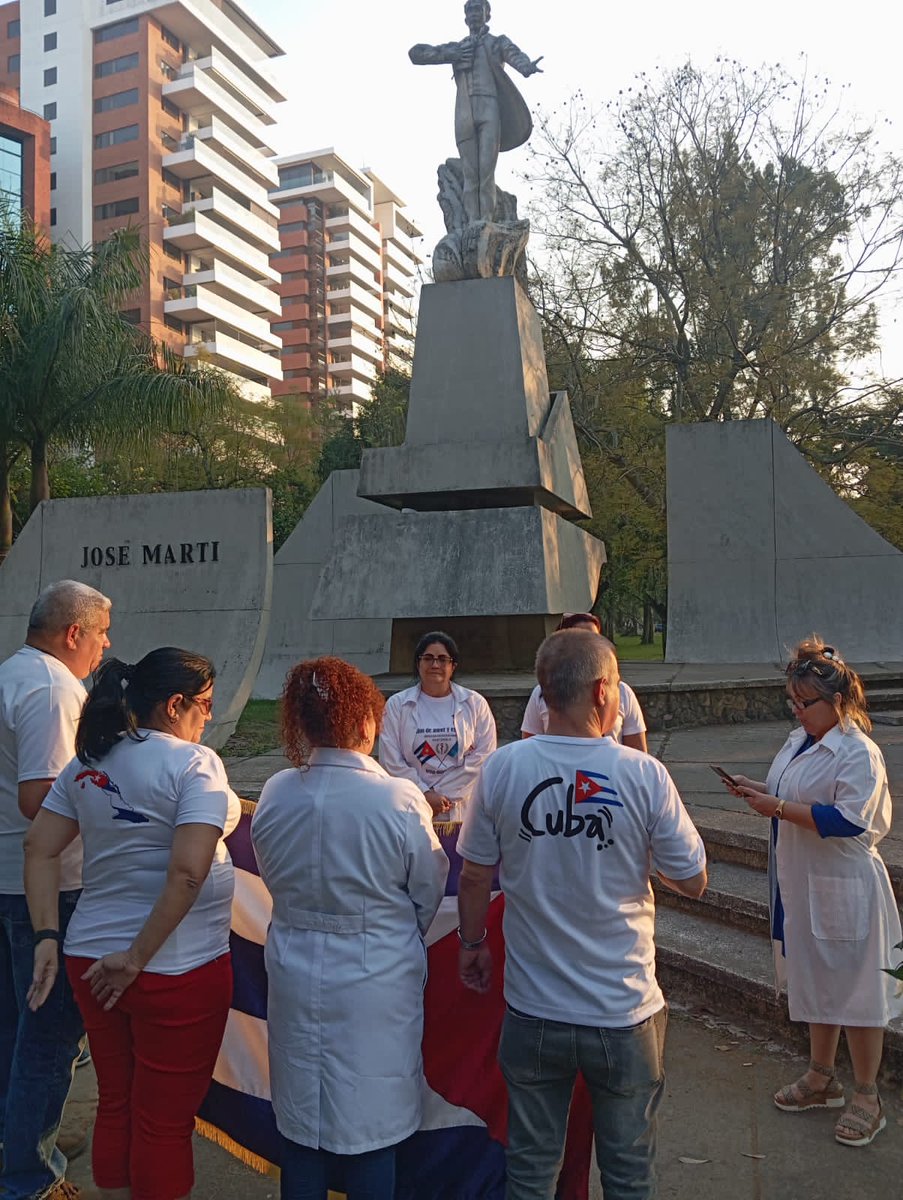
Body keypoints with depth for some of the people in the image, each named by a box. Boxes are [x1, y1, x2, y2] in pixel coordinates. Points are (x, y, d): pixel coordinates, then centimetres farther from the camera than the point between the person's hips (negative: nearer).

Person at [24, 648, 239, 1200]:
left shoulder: (88, 762, 3)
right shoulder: (194, 763, -17)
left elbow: (40, 848, 3)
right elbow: (187, 873, -26)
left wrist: (48, 936, 1)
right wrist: (139, 957, -18)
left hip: (93, 960, 6)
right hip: (177, 970, -6)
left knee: (115, 1106, 22)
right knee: (165, 1122, 11)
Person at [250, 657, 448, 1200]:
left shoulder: (276, 793, -9)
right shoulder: (400, 799, -20)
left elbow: (274, 877, 6)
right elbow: (429, 894, -7)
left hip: (295, 974, 4)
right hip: (377, 980, -3)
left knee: (301, 1122, 21)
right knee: (371, 1129, 14)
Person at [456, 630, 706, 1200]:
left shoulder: (503, 767, -12)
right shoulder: (646, 775, -17)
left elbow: (475, 878, -3)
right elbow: (693, 881, -6)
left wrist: (474, 944, 14)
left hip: (534, 1011, 1)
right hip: (626, 1014, -1)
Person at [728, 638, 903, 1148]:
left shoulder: (859, 753, -20)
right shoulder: (799, 742, 6)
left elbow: (847, 820, -28)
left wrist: (779, 808, -28)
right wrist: (761, 791, -2)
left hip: (845, 890, -8)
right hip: (803, 886, 8)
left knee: (854, 989, 7)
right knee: (815, 984, 20)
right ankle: (822, 1078, 38)